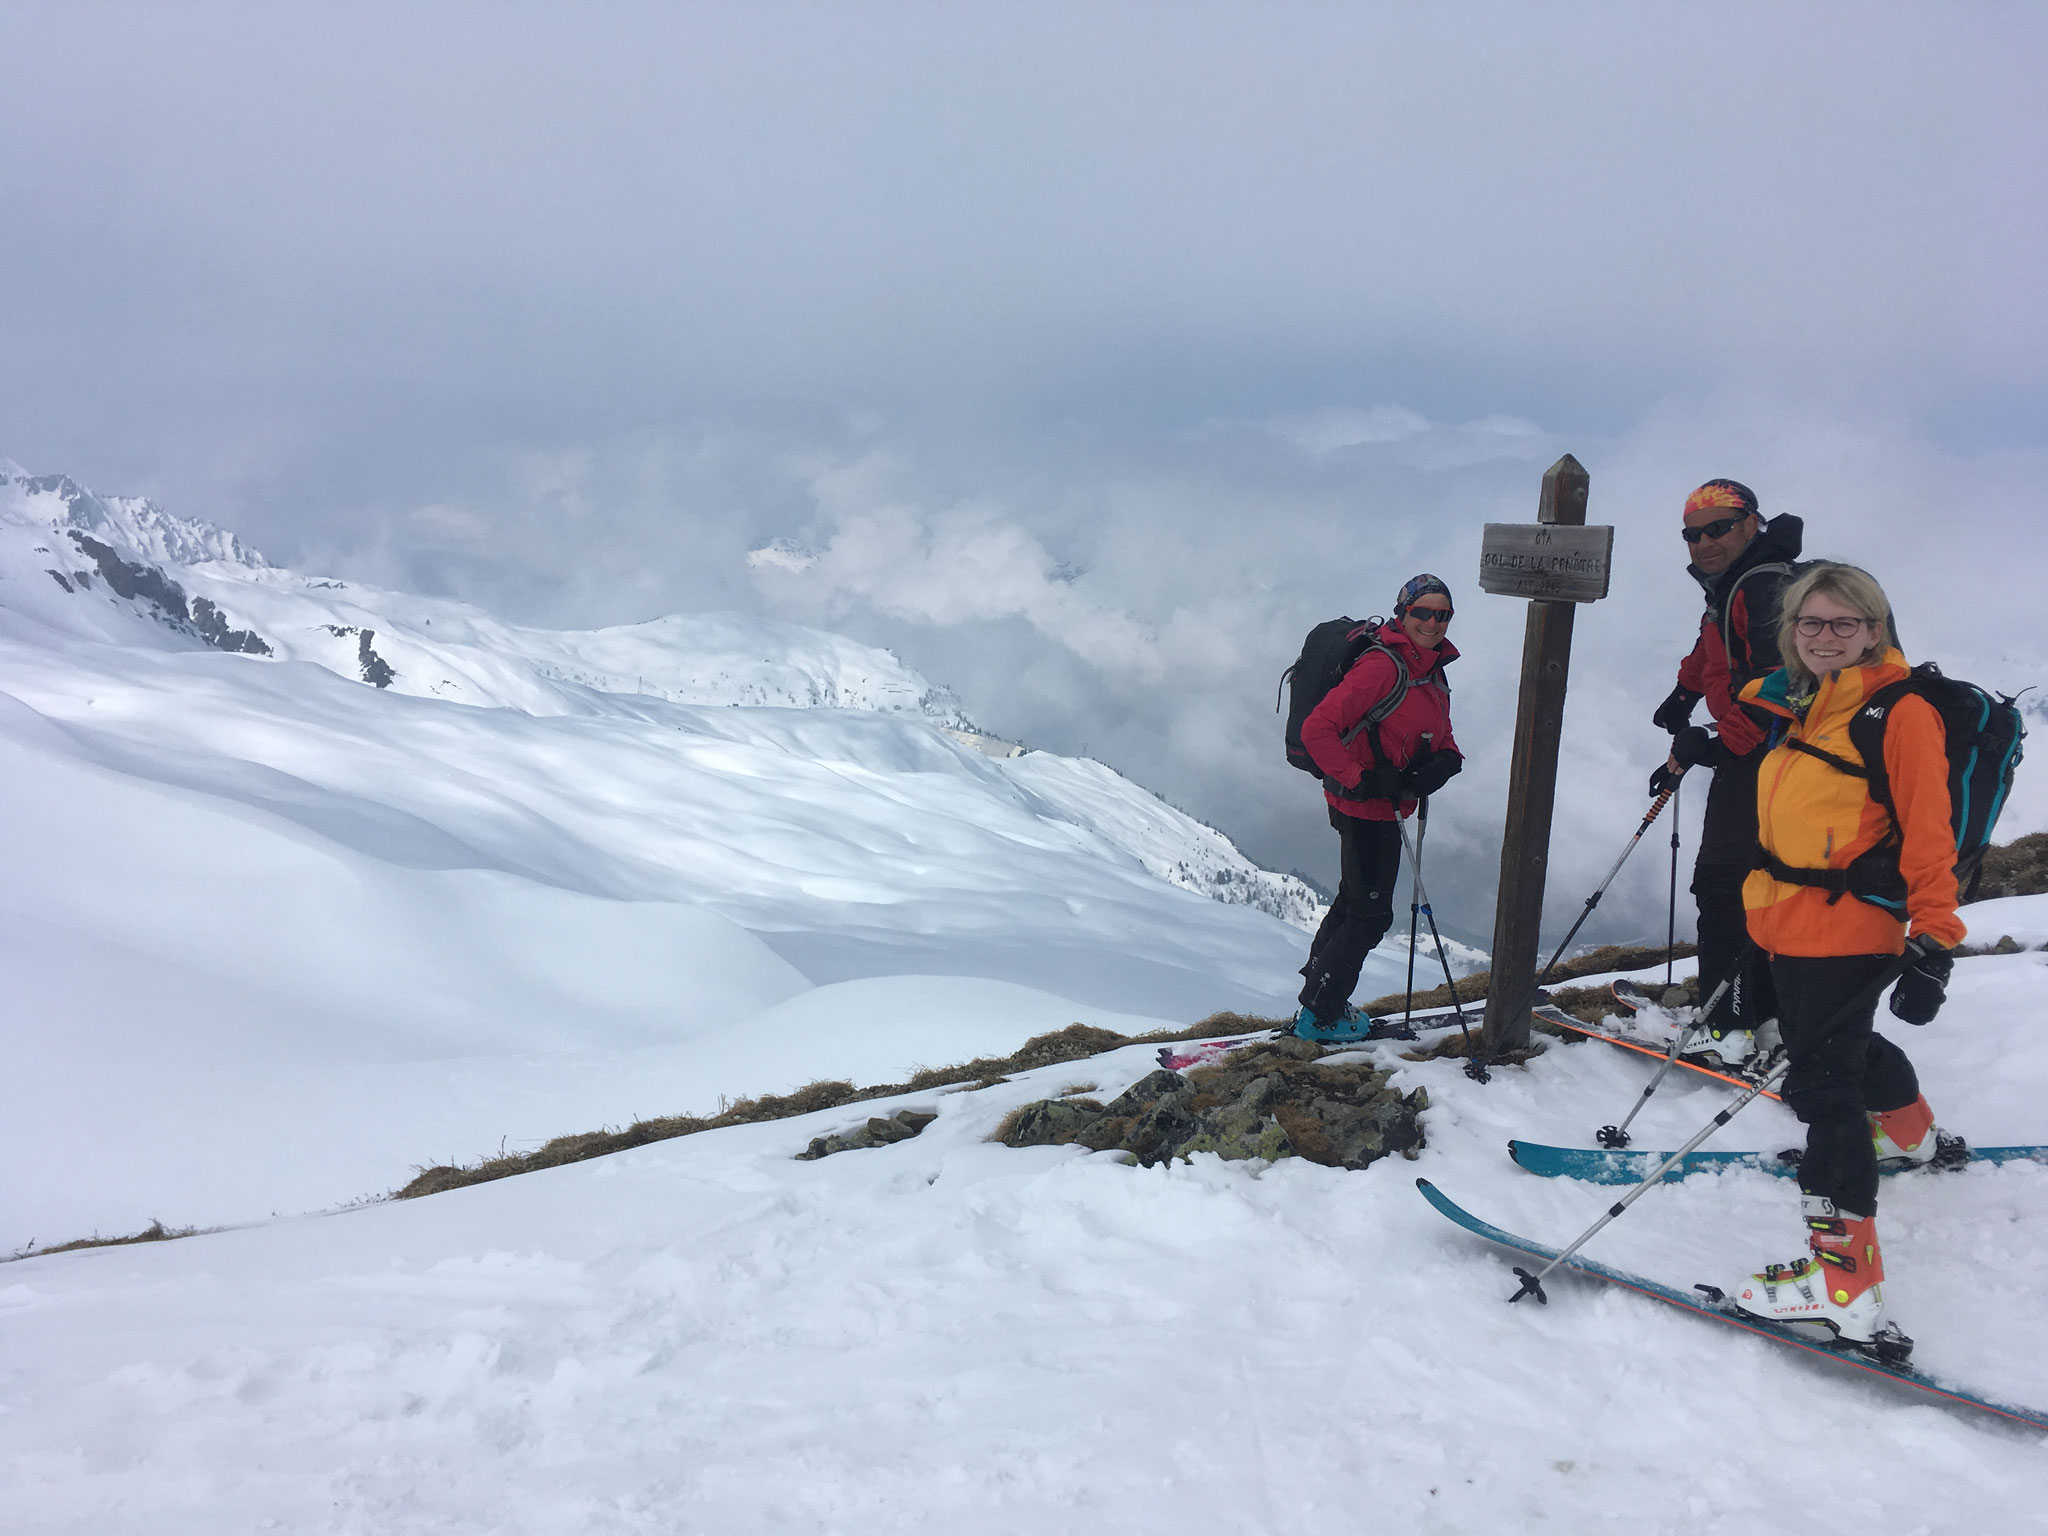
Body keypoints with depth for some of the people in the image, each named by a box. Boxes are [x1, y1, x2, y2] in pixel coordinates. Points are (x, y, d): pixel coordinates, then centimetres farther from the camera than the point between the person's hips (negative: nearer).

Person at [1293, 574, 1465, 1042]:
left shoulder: (1431, 670, 9)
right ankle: (1319, 1015, 12)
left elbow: (1441, 736, 16)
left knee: (1354, 903, 21)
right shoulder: (1383, 665, -20)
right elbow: (1317, 728, -27)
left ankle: (1318, 1000, 36)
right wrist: (1358, 780, -28)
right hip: (1364, 808, -10)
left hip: (1385, 807, 10)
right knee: (1371, 914, -1)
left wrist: (1445, 762, -6)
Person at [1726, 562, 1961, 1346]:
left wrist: (1934, 945, -20)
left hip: (1850, 930, -8)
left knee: (1822, 1083, -9)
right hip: (1792, 928, 8)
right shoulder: (1800, 707, 11)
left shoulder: (1902, 713, -12)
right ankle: (1908, 1130, 59)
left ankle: (1845, 1279, -5)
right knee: (1842, 1047, 28)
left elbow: (1928, 835, -16)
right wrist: (1767, 905, 25)